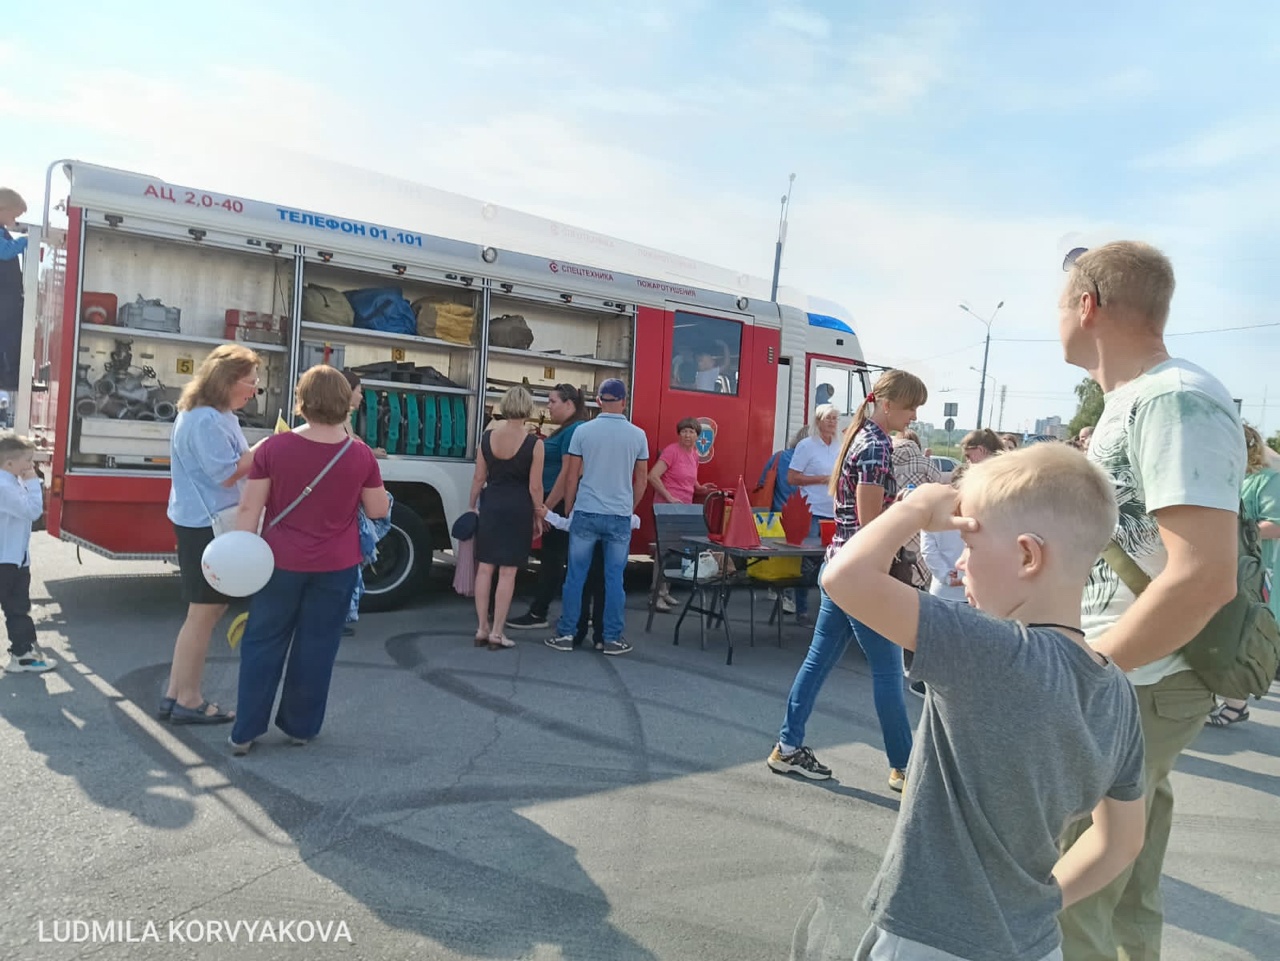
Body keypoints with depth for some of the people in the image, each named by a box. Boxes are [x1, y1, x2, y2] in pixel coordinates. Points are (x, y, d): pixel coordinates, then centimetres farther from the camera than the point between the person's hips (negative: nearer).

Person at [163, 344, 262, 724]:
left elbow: (230, 465, 14)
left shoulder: (214, 416, 13)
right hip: (206, 526, -11)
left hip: (208, 523, 11)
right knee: (205, 612, 0)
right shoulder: (207, 421, -20)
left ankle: (175, 695, 24)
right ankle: (188, 700, 13)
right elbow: (227, 474, -22)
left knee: (209, 609, 17)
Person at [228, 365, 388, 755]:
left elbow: (249, 510, -8)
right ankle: (300, 727, 23)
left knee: (263, 644, 13)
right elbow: (378, 511, 0)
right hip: (336, 566, 0)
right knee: (316, 647, 12)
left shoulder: (273, 447, -10)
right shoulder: (361, 455, -9)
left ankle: (244, 732, 16)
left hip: (281, 562, 0)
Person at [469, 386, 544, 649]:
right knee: (507, 572, 2)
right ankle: (497, 633, 6)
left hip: (490, 504, 3)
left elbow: (479, 478, 4)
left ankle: (482, 629, 16)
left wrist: (473, 506, 16)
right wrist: (538, 516, 4)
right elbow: (535, 486, -8)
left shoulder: (487, 437, -1)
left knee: (485, 567, 10)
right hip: (518, 508, -3)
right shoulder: (534, 443, -10)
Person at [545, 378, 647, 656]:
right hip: (620, 517, 1)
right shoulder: (637, 435, 1)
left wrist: (568, 511, 12)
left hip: (585, 513, 0)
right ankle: (612, 638, 11)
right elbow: (642, 479, 7)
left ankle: (565, 634, 12)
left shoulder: (583, 431, -2)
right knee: (614, 578, 6)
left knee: (575, 576, 7)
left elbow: (571, 476, 1)